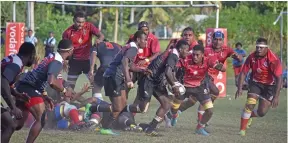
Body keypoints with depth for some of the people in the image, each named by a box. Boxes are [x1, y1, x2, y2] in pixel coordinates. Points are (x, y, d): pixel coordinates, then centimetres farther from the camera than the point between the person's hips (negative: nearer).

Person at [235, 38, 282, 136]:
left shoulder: (274, 60, -28)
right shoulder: (252, 57, -16)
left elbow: (279, 78, -30)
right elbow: (243, 72, -8)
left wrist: (276, 96, -36)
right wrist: (239, 88, -20)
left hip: (269, 85, -2)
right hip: (255, 83, 2)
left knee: (262, 112, -3)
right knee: (250, 104, -18)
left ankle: (249, 115, 32)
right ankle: (242, 130, -7)